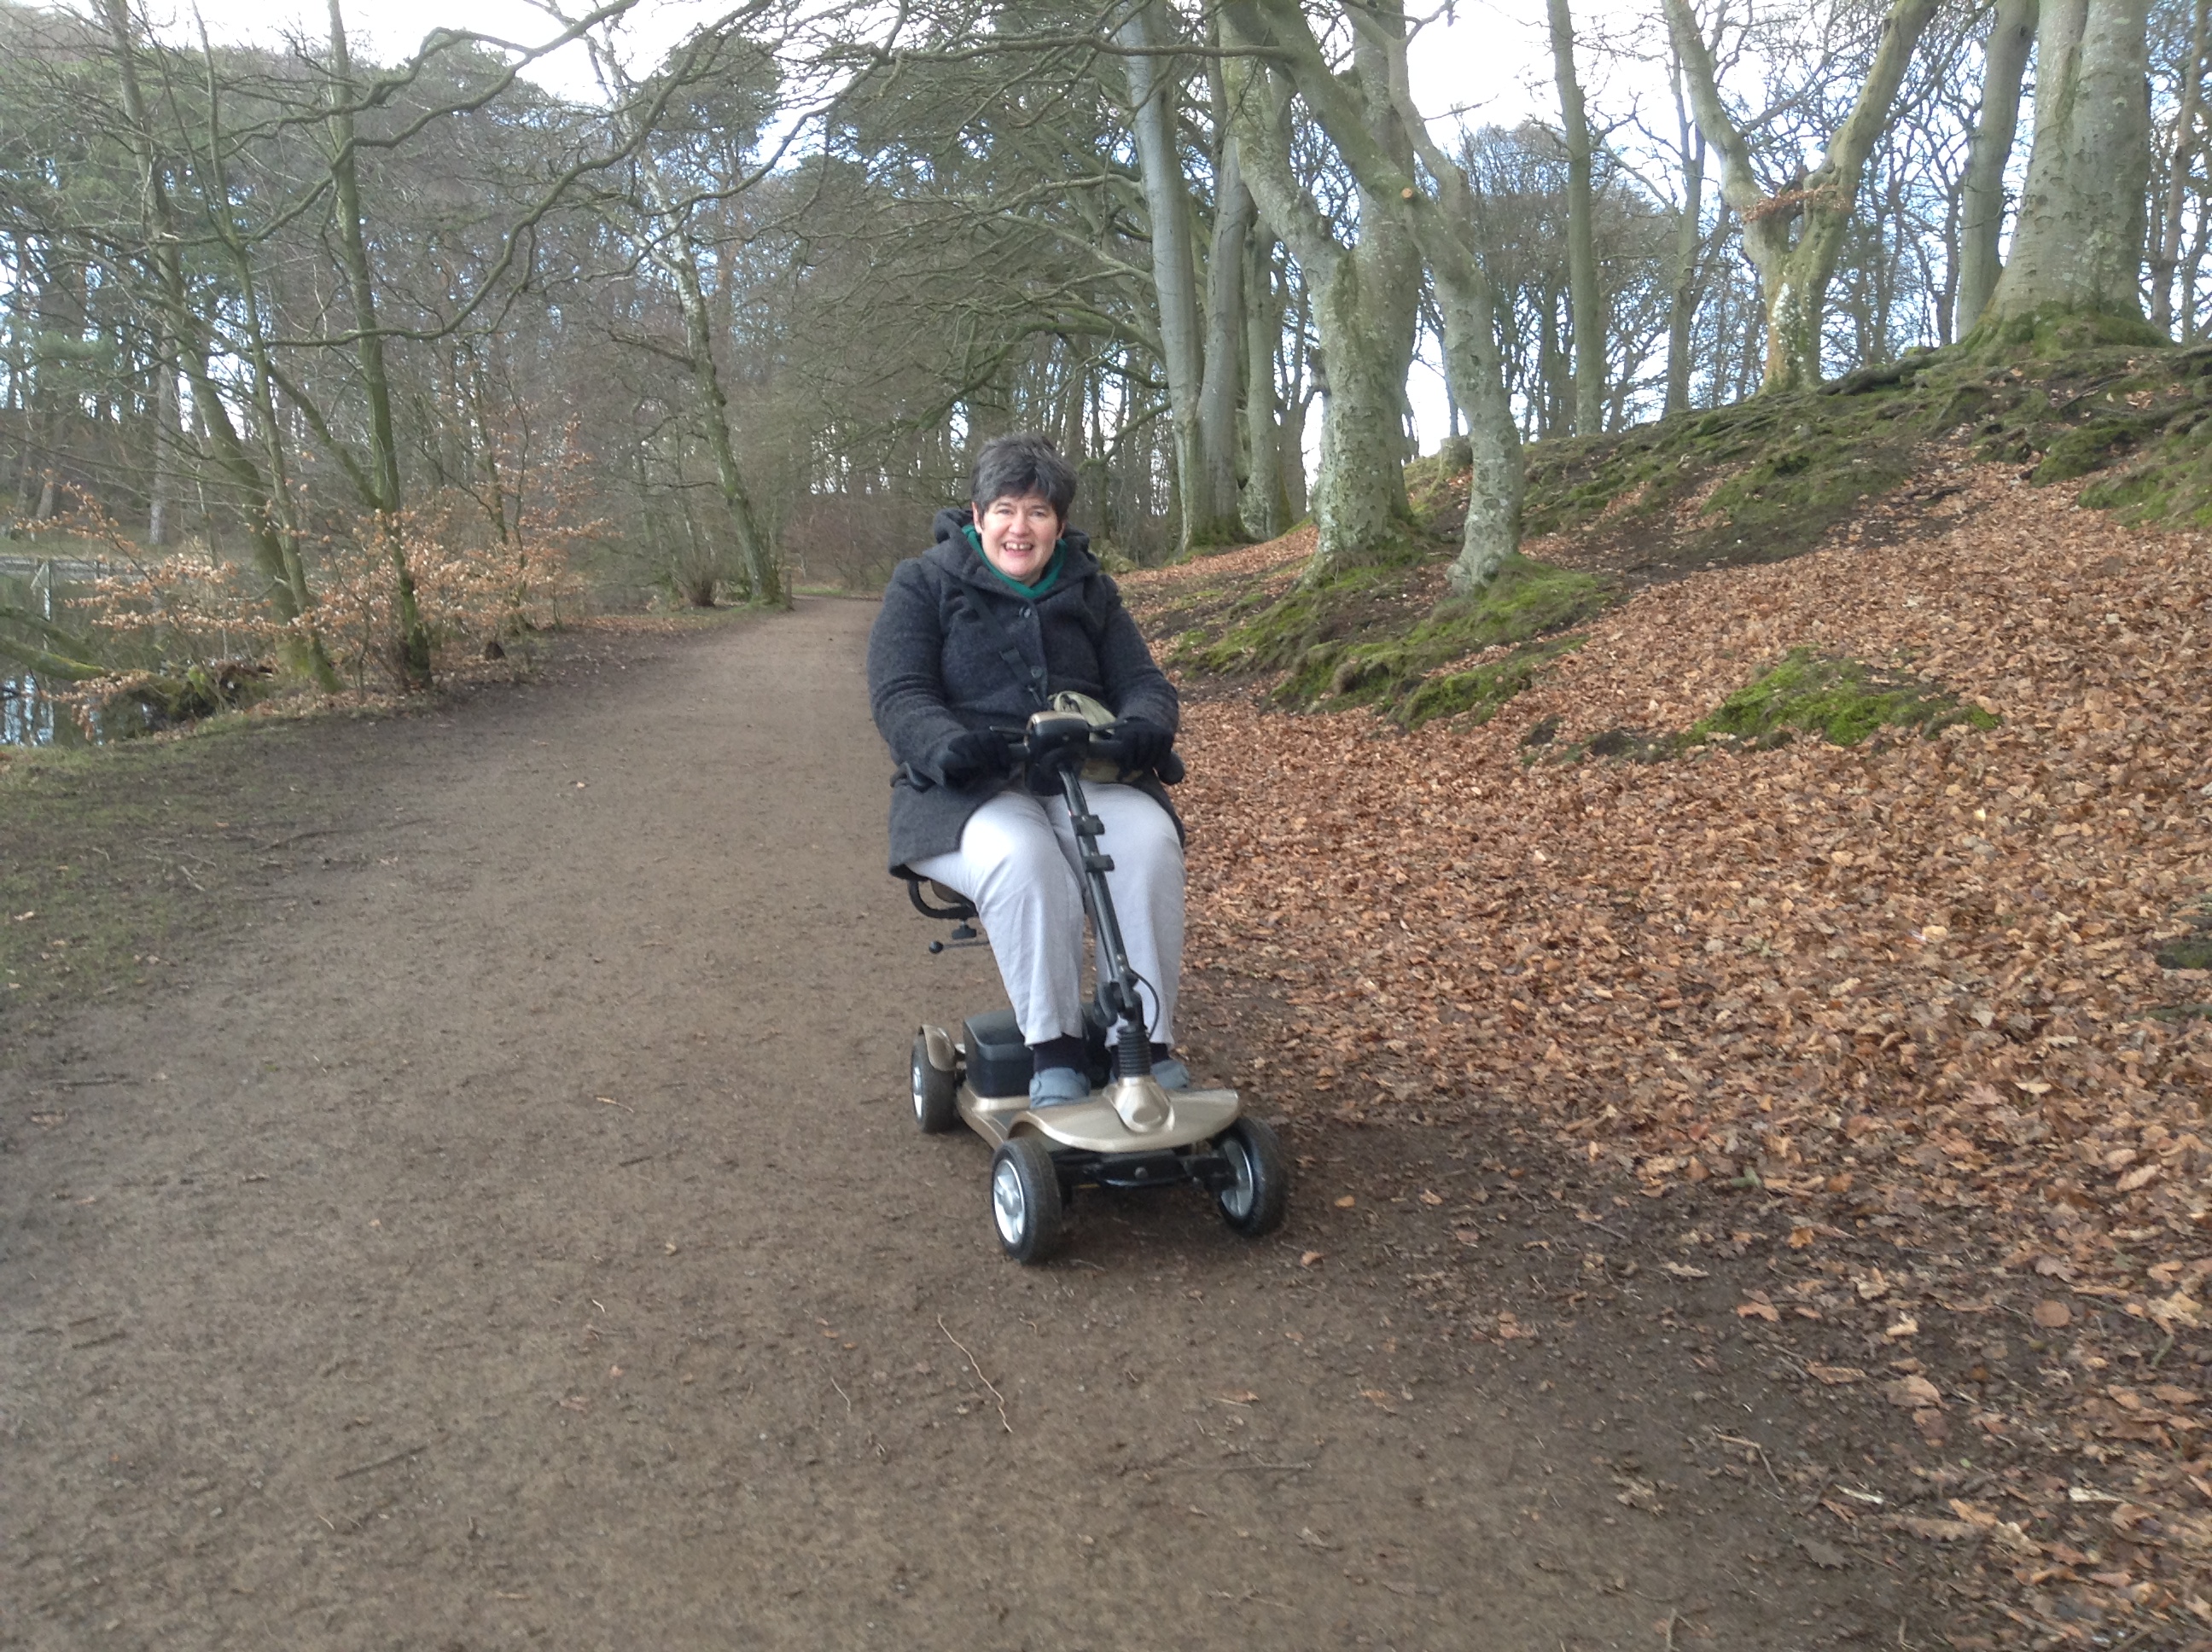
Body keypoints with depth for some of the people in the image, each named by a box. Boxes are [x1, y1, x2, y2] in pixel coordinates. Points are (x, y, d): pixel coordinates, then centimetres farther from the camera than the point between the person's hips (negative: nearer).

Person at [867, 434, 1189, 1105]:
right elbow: (898, 695, -5)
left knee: (1149, 838, -30)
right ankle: (1053, 1050, -29)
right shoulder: (924, 583, 6)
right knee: (1021, 856, -38)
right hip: (969, 793, -3)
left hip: (1082, 777, 3)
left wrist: (1145, 727, -18)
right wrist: (947, 748, -29)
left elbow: (1143, 682, 9)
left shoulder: (1089, 590, 16)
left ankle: (1151, 1043, -25)